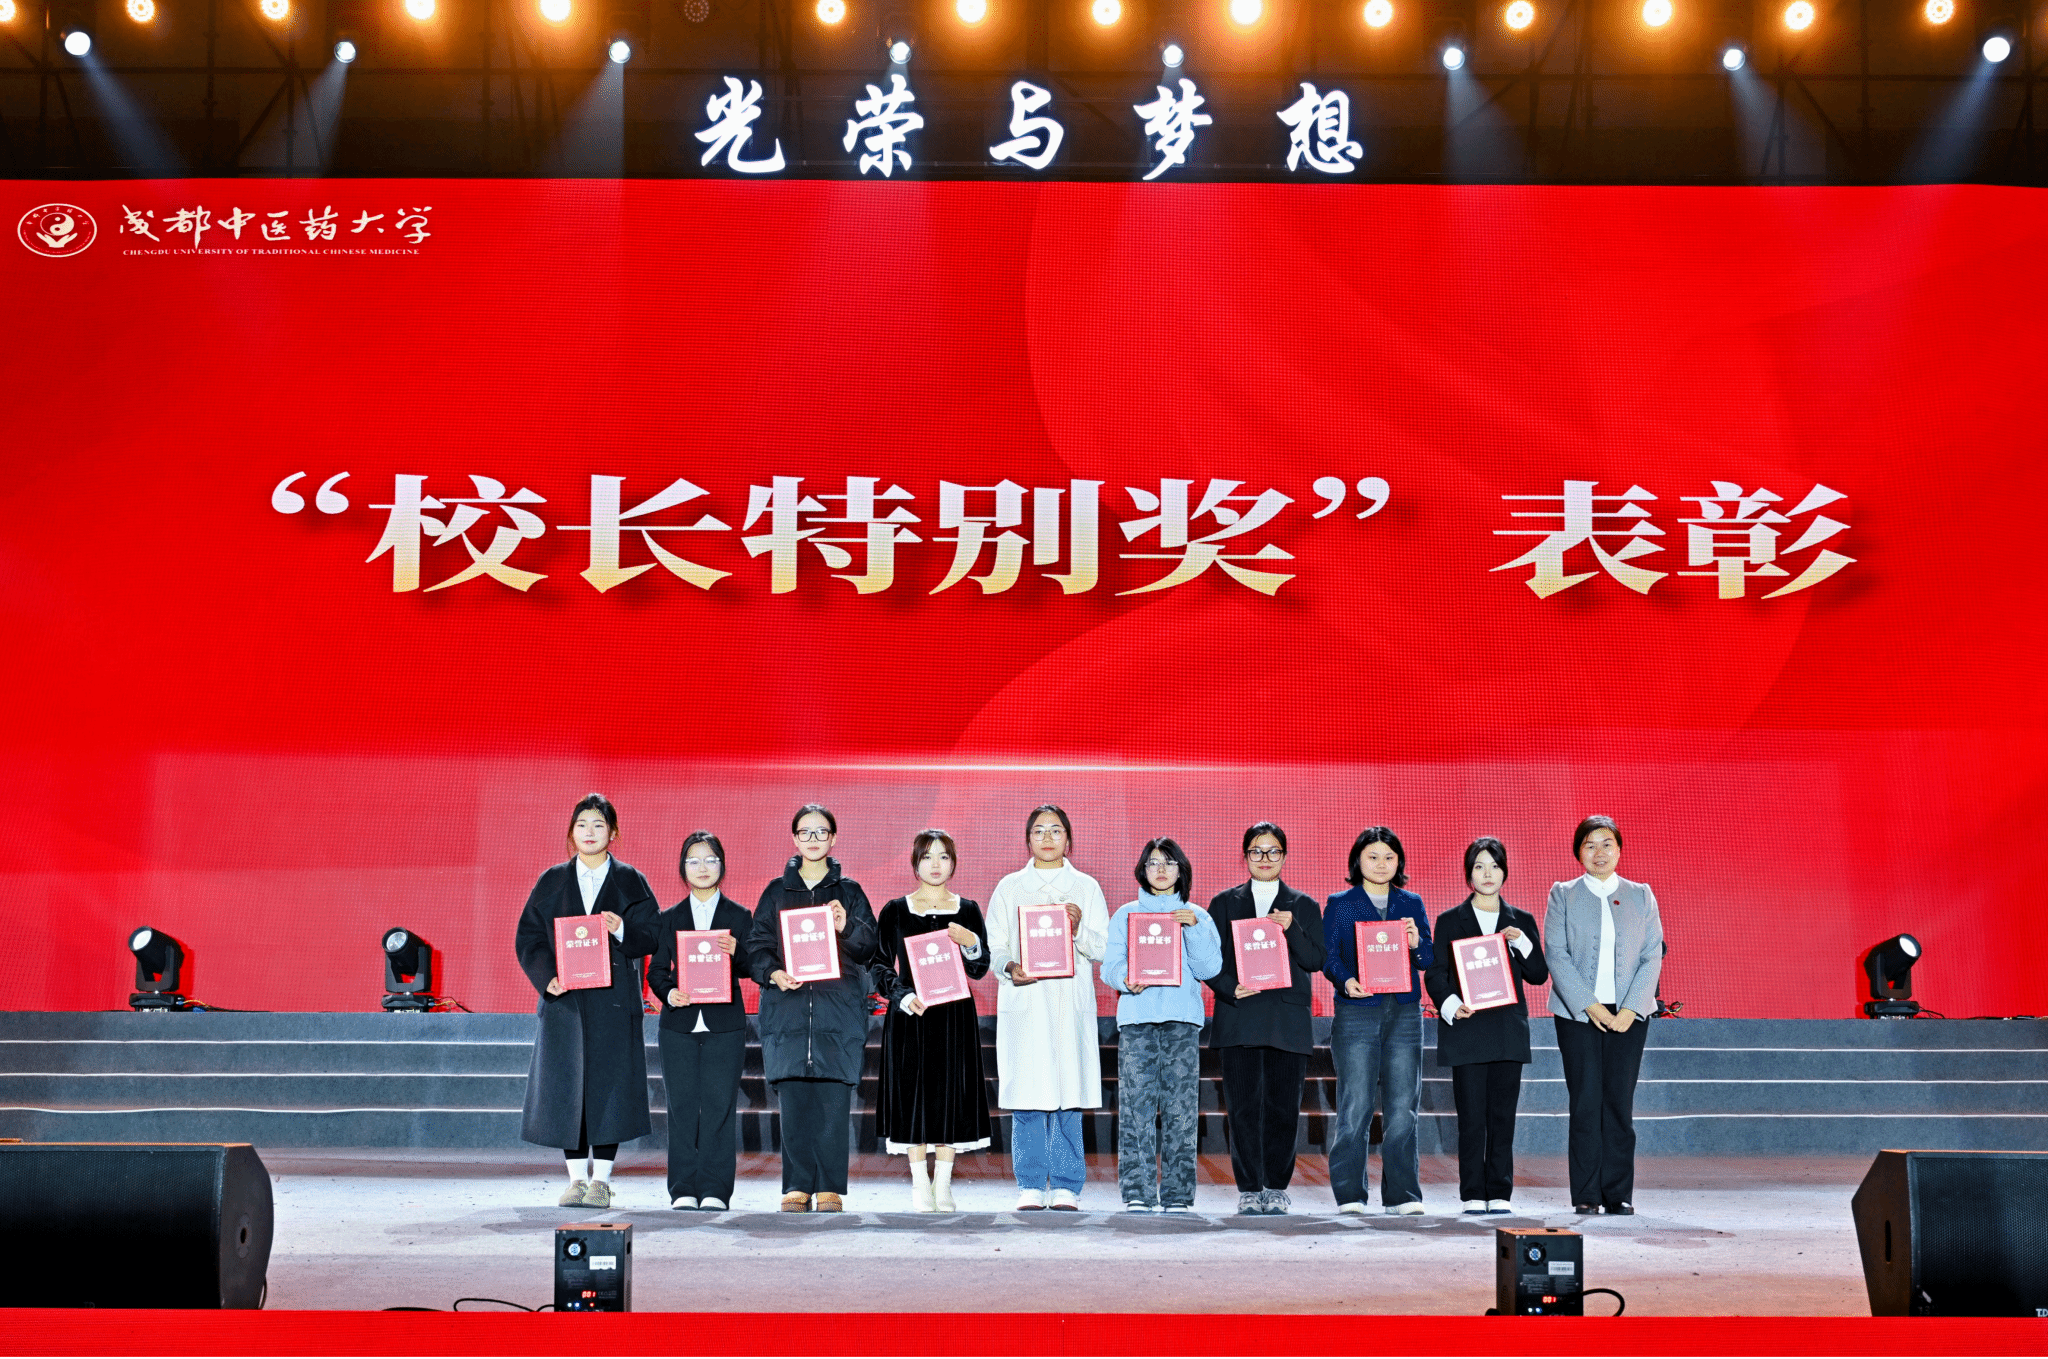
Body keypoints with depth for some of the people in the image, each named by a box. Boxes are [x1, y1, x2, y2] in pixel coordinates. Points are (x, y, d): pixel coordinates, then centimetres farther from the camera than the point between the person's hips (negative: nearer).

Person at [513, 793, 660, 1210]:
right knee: (566, 1085, 0)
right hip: (564, 999, 2)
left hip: (614, 1000, -2)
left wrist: (621, 929, -18)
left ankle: (601, 1179, 3)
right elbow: (527, 937, 6)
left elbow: (652, 937, 1)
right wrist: (547, 976, -10)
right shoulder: (552, 882, 11)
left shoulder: (631, 883, 7)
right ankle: (577, 1178, 9)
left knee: (609, 1084, -4)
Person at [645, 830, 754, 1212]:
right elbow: (656, 970, 8)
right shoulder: (669, 919, 12)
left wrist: (737, 951, -16)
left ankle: (715, 1190, 0)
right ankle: (683, 1189, 7)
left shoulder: (740, 916, 8)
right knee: (682, 1106, 1)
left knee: (719, 1105, -4)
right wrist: (668, 993, -12)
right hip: (680, 1024, 1)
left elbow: (754, 968, 4)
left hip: (725, 1025, -1)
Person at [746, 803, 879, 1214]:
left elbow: (870, 948, 5)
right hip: (788, 1008, 1)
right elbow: (757, 945, 9)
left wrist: (847, 928, -15)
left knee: (834, 1102, -6)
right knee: (793, 1102, -4)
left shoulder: (849, 892, 11)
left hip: (838, 1011, -1)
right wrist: (774, 973, -10)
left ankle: (830, 1188, 0)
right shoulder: (777, 892, 13)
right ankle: (798, 1187, 3)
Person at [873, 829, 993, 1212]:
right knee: (914, 1093, -4)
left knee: (951, 1092, -1)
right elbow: (880, 965, 4)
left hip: (955, 1016, 1)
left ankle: (943, 1185, 6)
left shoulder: (968, 911, 9)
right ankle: (920, 1185, 4)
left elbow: (980, 970, 6)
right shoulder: (895, 912, 6)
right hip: (910, 1016, -1)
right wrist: (903, 996, -12)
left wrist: (971, 943, -14)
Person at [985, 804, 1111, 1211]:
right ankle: (1030, 1188, 3)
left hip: (1071, 1003, 0)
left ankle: (1066, 1188, 2)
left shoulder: (1086, 887, 11)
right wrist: (1010, 968, -13)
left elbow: (1104, 949, 6)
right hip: (1023, 1002, 0)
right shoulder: (1009, 888, 12)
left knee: (1068, 1096, -4)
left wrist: (1079, 929, -13)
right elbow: (993, 946, 7)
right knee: (1026, 1097, -4)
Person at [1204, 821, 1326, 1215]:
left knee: (1283, 1108, -2)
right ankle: (1249, 1189, 4)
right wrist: (1231, 989, -11)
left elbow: (1317, 961, 3)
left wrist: (1292, 930, -12)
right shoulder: (1224, 904, 12)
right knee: (1243, 1107, -3)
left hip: (1288, 1021, 0)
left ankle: (1277, 1186, 9)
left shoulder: (1304, 906, 12)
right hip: (1238, 1018, 0)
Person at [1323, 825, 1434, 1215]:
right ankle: (1349, 1195, 1)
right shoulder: (1340, 904, 8)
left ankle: (1403, 1194, 7)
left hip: (1405, 1012, 2)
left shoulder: (1411, 904, 15)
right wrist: (1346, 980, -17)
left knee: (1402, 1106, 0)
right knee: (1355, 1106, -5)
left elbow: (1428, 960, 11)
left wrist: (1417, 943, -11)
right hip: (1357, 1011, -2)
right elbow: (1328, 955, 3)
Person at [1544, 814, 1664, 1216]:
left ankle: (1619, 1195, 5)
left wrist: (1631, 1008, -8)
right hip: (1577, 1013, -1)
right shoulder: (1563, 896, 6)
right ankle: (1586, 1196, 2)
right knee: (1585, 1103, -3)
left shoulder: (1641, 896, 10)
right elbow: (1556, 954, -2)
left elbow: (1653, 955, 5)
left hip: (1628, 1014, 1)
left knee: (1619, 1103, -1)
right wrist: (1588, 1004, -12)